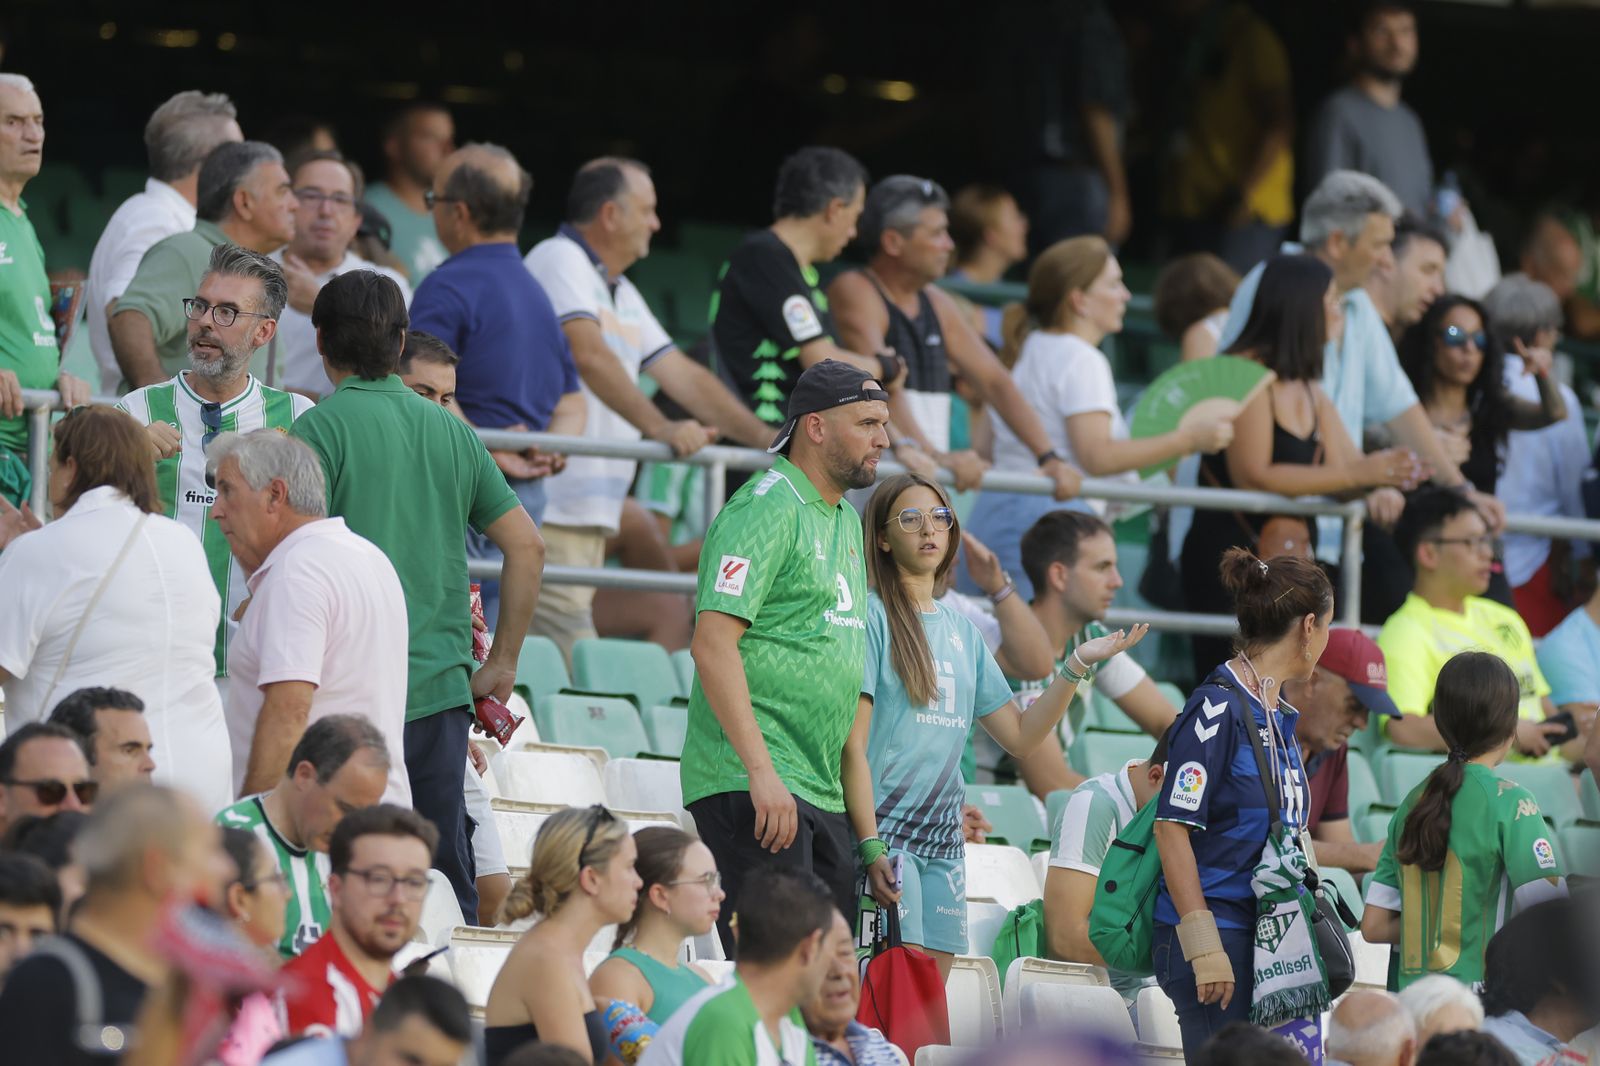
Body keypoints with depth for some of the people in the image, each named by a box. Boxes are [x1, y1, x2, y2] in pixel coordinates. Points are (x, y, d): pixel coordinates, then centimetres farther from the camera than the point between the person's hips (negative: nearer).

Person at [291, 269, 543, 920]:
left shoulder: (323, 428, -5)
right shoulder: (450, 431, 12)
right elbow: (526, 545, 14)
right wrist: (501, 663, 20)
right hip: (441, 690, 5)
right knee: (448, 881, 8)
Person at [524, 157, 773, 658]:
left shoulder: (621, 295, 22)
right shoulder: (559, 261, -8)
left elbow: (685, 376, 24)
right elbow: (590, 356, -22)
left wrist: (768, 440, 17)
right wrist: (661, 427, -31)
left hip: (591, 519, 10)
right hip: (549, 514, -10)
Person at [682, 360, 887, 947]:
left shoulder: (846, 520, 20)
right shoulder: (766, 508, -9)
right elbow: (712, 643, -18)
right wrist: (762, 771, -25)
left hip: (823, 790, 9)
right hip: (750, 785, -9)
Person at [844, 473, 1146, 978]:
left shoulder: (963, 633, 17)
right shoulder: (872, 615, -4)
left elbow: (1019, 734, 17)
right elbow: (852, 744, -10)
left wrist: (1079, 665, 7)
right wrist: (871, 846, -17)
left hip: (943, 839, 7)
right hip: (883, 829, -7)